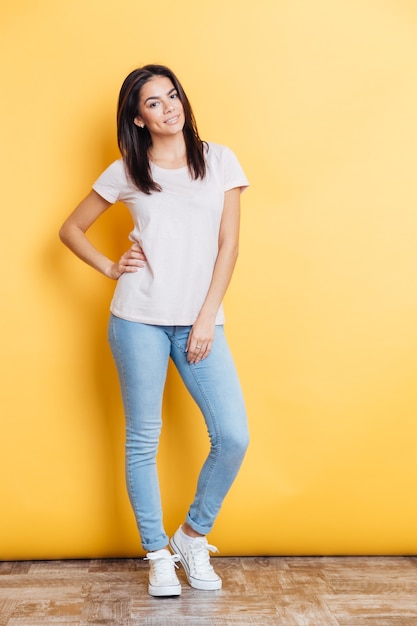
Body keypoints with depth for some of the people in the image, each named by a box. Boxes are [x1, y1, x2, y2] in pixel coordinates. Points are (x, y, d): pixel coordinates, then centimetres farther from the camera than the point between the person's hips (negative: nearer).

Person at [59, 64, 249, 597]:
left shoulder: (219, 160, 7)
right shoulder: (125, 173, 7)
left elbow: (228, 245, 3)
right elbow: (71, 229, 16)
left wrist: (207, 317, -4)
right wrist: (110, 268, 1)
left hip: (200, 321, 1)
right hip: (140, 319, 0)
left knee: (233, 436, -7)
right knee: (143, 440, 4)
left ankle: (193, 536, 19)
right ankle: (158, 554, 23)